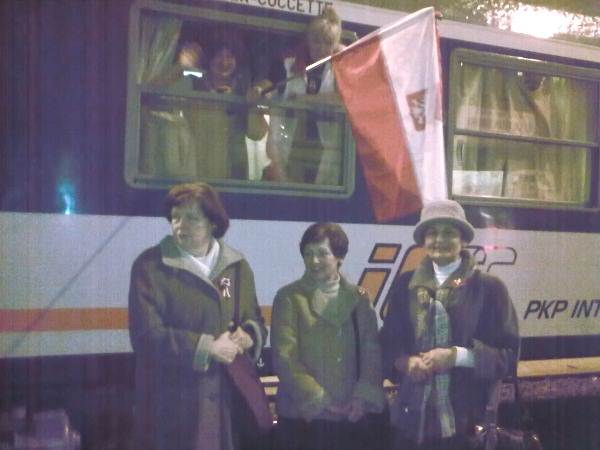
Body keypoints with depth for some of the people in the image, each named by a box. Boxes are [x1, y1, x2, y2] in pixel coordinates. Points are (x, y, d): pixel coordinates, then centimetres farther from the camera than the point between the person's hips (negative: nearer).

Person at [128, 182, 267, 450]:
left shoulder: (237, 266, 10)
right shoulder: (150, 266, -4)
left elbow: (256, 321, 17)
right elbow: (146, 333, -12)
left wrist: (249, 334, -7)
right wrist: (206, 348, -15)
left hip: (227, 399, 4)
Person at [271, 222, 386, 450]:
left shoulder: (358, 297, 9)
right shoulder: (289, 297, 0)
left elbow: (371, 351, 4)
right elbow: (284, 357, -6)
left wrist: (363, 396, -9)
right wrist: (318, 399, -11)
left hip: (349, 416, 3)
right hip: (301, 416, -2)